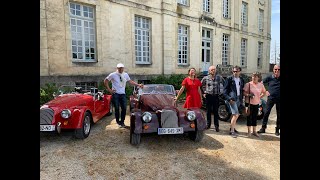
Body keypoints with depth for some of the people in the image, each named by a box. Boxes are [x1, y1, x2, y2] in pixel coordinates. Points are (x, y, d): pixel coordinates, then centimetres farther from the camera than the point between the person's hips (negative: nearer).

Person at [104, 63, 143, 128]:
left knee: (124, 108, 2)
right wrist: (109, 90, -3)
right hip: (115, 94, -4)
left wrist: (138, 85, 7)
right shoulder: (113, 75, -3)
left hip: (123, 94, 4)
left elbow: (130, 81, 15)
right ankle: (118, 122, 16)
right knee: (117, 109, 2)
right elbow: (105, 81, 2)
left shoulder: (125, 75, 10)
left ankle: (122, 122, 19)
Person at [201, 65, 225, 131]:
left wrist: (221, 91, 8)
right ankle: (208, 124, 21)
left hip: (216, 96, 0)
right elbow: (201, 85, 14)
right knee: (209, 111, 8)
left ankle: (216, 126, 10)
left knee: (216, 111, 2)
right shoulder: (205, 78, 0)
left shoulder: (219, 77, 1)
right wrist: (204, 92, 9)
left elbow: (224, 83, 13)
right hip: (208, 96, 1)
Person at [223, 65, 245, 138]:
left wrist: (241, 99, 11)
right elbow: (225, 90, -7)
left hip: (239, 98, 6)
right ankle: (232, 131, -4)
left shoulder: (241, 80, 10)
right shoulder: (229, 79, -5)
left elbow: (242, 90, 16)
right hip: (232, 98, -6)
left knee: (234, 114, 13)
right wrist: (229, 98, -15)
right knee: (236, 114, -12)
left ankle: (232, 127, 29)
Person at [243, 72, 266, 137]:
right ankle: (249, 131, 15)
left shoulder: (261, 85, 2)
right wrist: (248, 95, -25)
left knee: (255, 117, 11)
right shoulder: (248, 84, -10)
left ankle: (254, 131, 23)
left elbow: (264, 92, 17)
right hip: (249, 103, -3)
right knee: (249, 117, 4)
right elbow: (244, 92, -8)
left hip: (256, 103, 4)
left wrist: (259, 97, 6)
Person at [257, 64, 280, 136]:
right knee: (266, 113, -2)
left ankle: (277, 130, 19)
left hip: (279, 99, 1)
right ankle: (263, 128, 7)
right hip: (271, 98, -1)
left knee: (279, 114, 7)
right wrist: (265, 91, -2)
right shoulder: (269, 77, -2)